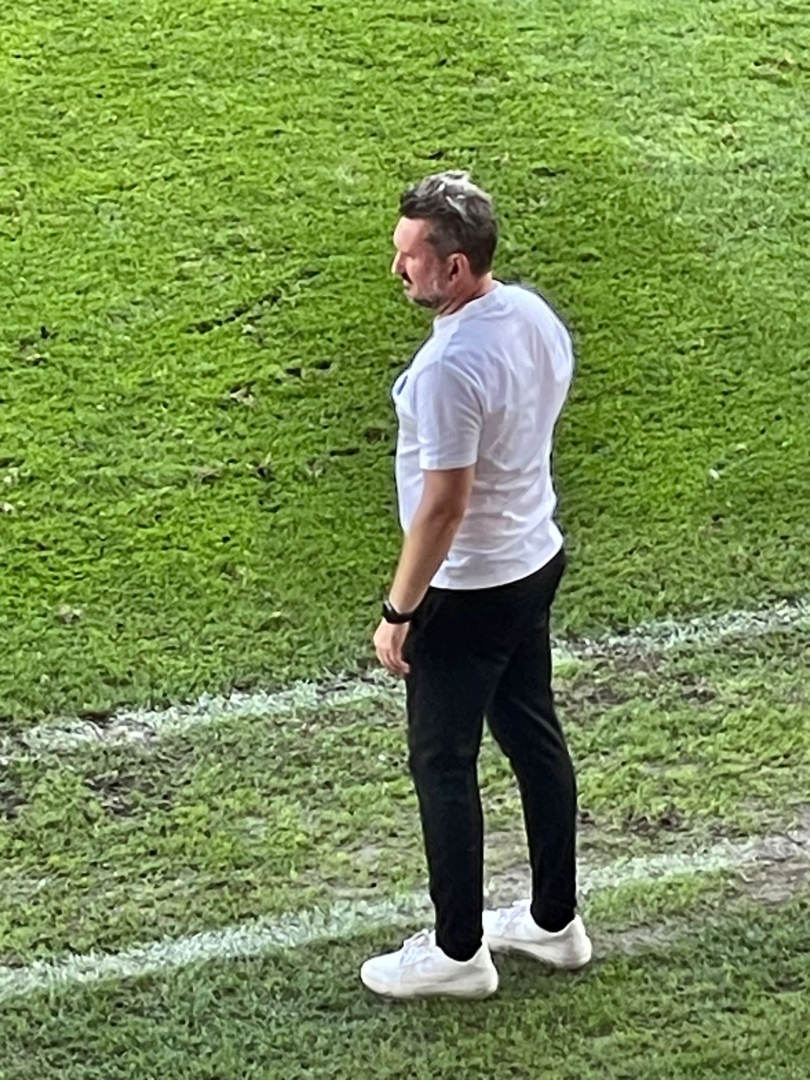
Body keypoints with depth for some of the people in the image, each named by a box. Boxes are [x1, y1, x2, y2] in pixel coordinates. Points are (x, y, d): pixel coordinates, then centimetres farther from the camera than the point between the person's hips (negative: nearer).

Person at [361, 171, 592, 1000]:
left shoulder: (449, 367, -30)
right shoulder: (534, 315, -2)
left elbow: (444, 505, -26)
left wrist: (398, 613, -16)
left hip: (467, 591, -9)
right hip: (536, 560, 9)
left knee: (443, 765, 6)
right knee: (534, 737, 20)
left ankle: (458, 953, 19)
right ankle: (555, 921, 34)